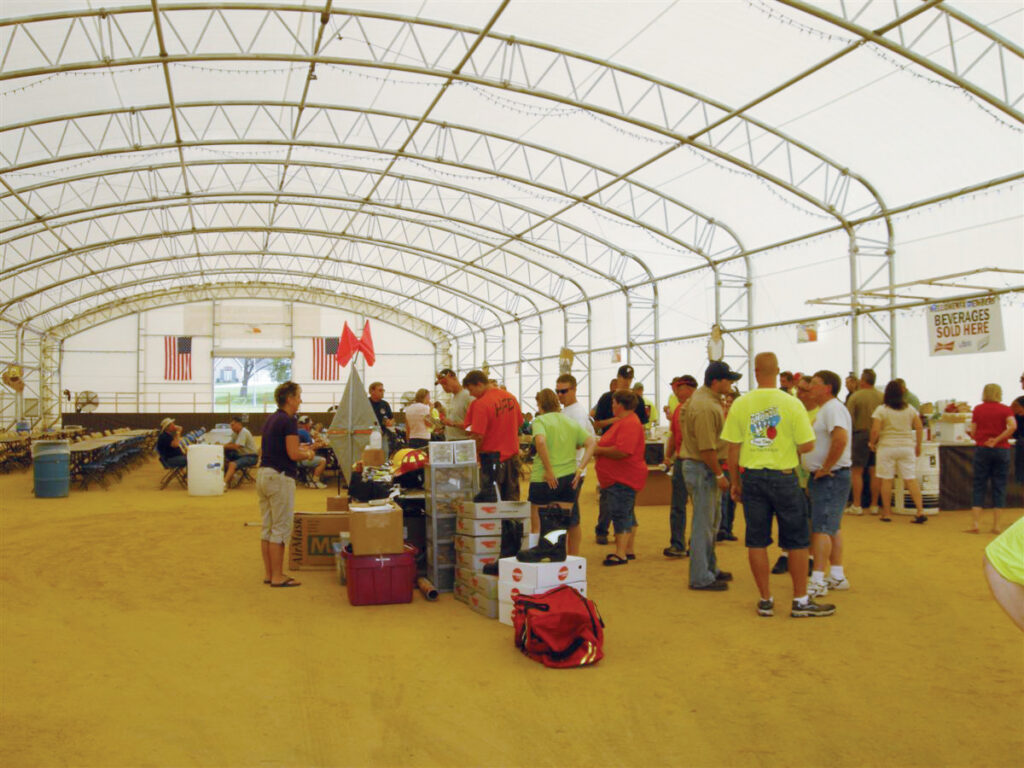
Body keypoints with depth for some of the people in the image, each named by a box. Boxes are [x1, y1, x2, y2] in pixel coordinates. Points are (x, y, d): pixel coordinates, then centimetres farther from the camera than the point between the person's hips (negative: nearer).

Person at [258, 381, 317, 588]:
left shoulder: (271, 419, 14)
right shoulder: (288, 421, -14)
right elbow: (293, 454, -21)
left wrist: (299, 448, 19)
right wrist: (308, 454, 1)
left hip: (263, 473, 9)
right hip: (280, 477, -9)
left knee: (267, 527, 12)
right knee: (280, 528, -3)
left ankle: (268, 573, 19)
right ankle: (277, 576, 1)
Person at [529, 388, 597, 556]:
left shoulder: (540, 421, -7)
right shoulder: (571, 422, 10)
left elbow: (540, 441, -26)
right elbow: (591, 442, 2)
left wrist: (549, 471, -21)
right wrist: (580, 468, -2)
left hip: (544, 479, -5)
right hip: (568, 478, 5)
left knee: (538, 528, 8)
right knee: (567, 525, 15)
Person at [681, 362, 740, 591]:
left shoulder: (701, 396, 9)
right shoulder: (705, 407, -24)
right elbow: (707, 448, -26)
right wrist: (719, 475, -17)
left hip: (706, 468, 11)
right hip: (702, 468, -11)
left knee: (712, 520, 20)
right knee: (704, 524, -3)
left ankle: (709, 568, 32)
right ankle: (701, 577, 5)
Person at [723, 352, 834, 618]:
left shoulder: (740, 404, -3)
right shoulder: (791, 403, -8)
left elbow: (733, 448, -1)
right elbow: (807, 445, -7)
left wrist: (736, 482, 9)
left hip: (752, 476, 2)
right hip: (783, 476, -2)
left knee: (757, 541, 9)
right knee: (796, 540, 9)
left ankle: (766, 600, 15)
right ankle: (800, 601, 13)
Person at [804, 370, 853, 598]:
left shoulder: (833, 408, -16)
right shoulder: (824, 410, 18)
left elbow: (841, 438, -31)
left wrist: (826, 468, -24)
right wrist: (819, 472, 15)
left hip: (831, 477, -11)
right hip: (823, 478, 11)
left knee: (821, 528, -11)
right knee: (832, 528, 15)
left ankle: (817, 581, -10)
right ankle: (837, 576, 22)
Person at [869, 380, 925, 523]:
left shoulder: (881, 410, -7)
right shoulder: (910, 409, 5)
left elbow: (875, 431, -12)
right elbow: (919, 428, 5)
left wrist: (872, 443, 4)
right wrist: (918, 446, 15)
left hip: (887, 447, -3)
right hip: (907, 447, 3)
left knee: (886, 480, 2)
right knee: (911, 479, 3)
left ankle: (886, 514, 7)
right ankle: (920, 511, -3)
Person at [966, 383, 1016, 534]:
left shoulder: (977, 409, 3)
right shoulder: (1006, 409, 0)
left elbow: (973, 432, 0)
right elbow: (1012, 426, -17)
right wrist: (997, 440, -11)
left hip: (982, 449, 1)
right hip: (1001, 450, -1)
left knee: (979, 486, 4)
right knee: (999, 487, 6)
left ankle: (975, 523, -3)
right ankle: (996, 525, 6)